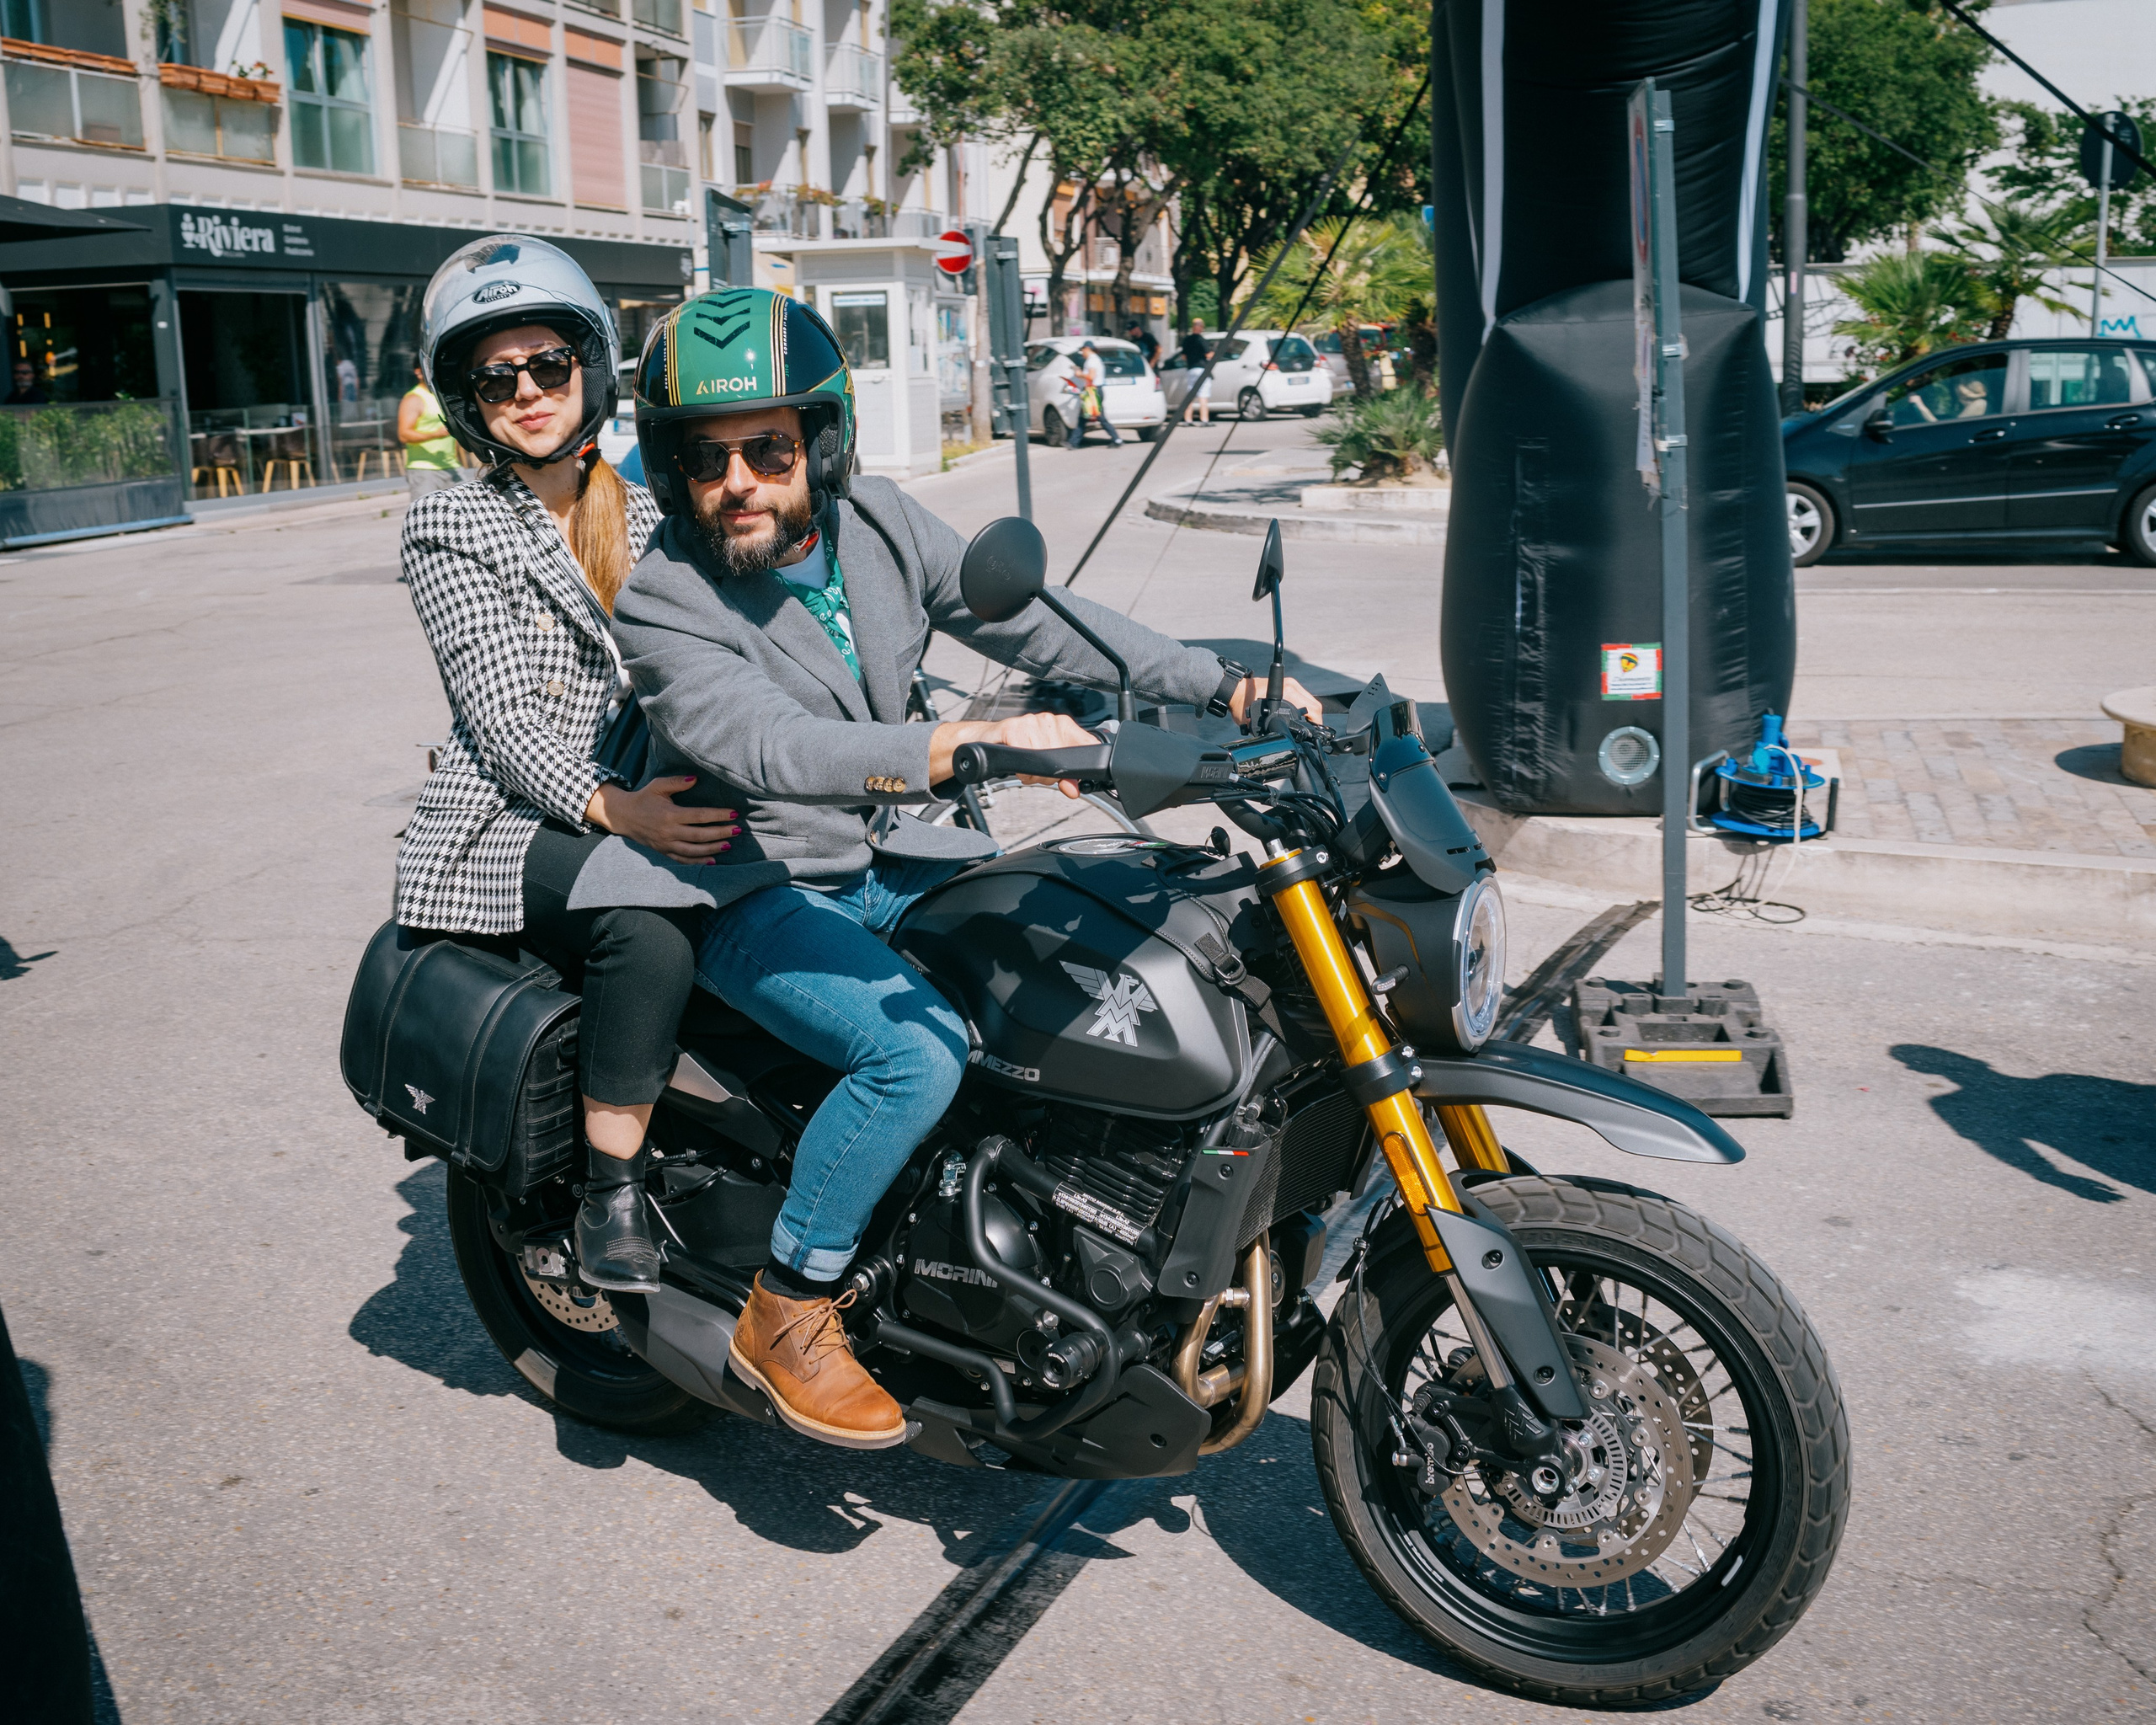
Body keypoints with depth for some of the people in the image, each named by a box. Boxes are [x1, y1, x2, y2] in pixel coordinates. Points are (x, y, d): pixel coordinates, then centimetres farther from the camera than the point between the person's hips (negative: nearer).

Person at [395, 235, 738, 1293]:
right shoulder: (450, 531, 1)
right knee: (653, 925, -34)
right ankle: (611, 1197, -22)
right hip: (512, 830, -5)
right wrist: (613, 810, -28)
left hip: (653, 804, 5)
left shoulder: (645, 516, 16)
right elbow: (503, 719, -11)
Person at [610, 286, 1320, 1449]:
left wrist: (1222, 686, -8)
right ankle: (785, 1316, -10)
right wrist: (970, 742, -48)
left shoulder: (873, 523, 0)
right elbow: (766, 746, -35)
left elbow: (1027, 619, 1)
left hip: (885, 856, 7)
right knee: (918, 1049, -30)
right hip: (754, 896, -7)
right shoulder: (661, 606, -18)